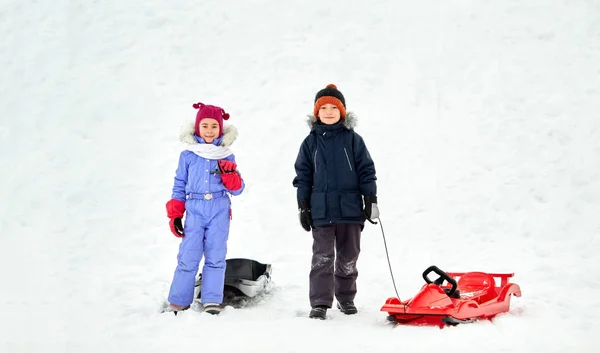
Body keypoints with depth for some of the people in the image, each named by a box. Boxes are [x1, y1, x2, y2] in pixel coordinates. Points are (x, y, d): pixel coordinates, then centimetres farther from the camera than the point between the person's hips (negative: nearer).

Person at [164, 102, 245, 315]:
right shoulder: (188, 156, 5)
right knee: (188, 258, -4)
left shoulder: (227, 156, 7)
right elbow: (179, 187, 10)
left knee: (216, 257, 1)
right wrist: (174, 215, 7)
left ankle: (212, 301, 7)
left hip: (220, 212, 1)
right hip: (195, 212, -1)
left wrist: (230, 174, -11)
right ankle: (178, 302, 5)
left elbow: (238, 189, 8)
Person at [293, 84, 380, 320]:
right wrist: (303, 206, 4)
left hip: (350, 208, 0)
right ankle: (320, 303, -1)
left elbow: (366, 170, 4)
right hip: (321, 210, 0)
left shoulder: (353, 139, 2)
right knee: (322, 258, -4)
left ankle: (346, 298, 24)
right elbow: (303, 175, 8)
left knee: (348, 258, 10)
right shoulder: (311, 142, 6)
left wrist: (371, 199, -1)